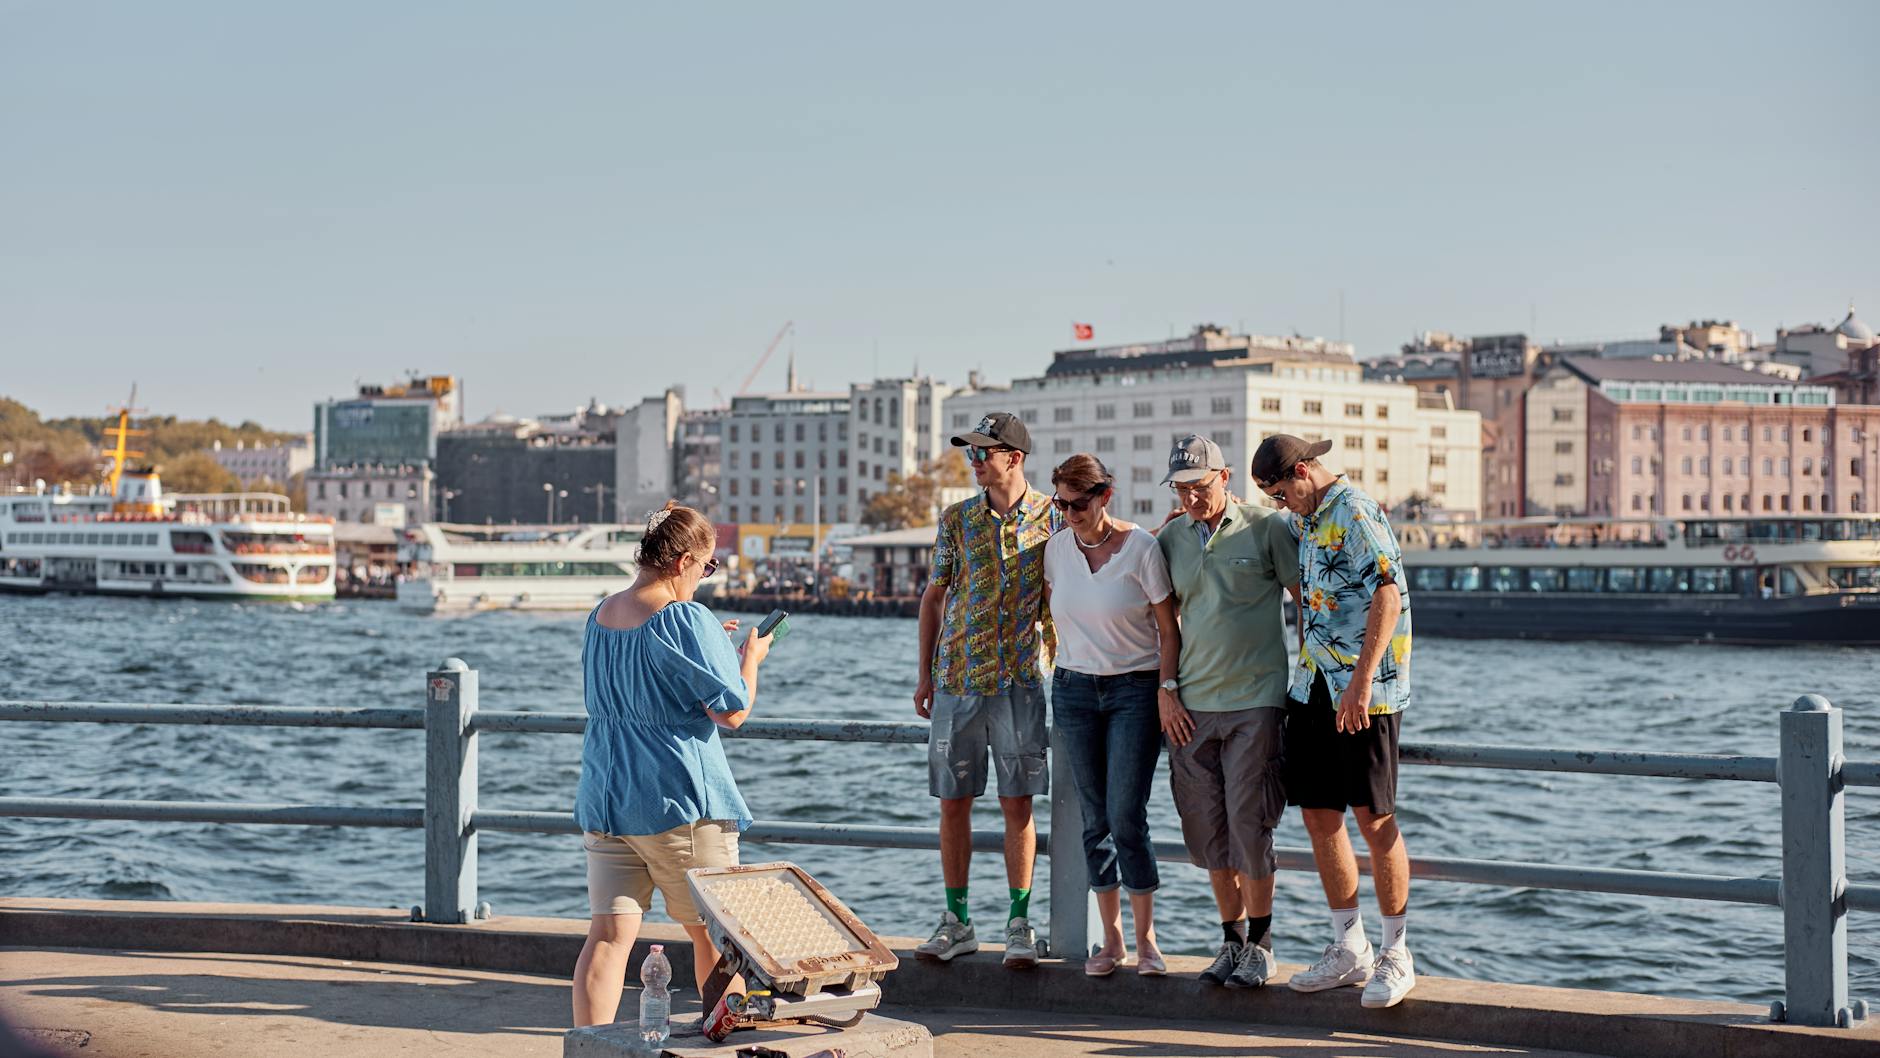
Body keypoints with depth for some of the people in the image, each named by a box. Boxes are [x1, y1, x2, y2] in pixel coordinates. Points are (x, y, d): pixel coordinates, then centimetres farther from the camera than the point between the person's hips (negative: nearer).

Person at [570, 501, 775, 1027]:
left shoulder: (600, 615, 9)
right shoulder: (688, 620, -15)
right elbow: (732, 710, -15)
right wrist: (750, 656, 2)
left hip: (604, 800, 6)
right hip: (680, 801, -6)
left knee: (608, 935, 1)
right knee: (714, 933, 12)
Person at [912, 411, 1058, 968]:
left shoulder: (1051, 517, 0)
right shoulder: (957, 518, 6)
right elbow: (933, 597, 11)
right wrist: (925, 674, 9)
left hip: (1020, 679, -2)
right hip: (956, 676, 3)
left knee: (1017, 802, 0)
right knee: (953, 801, 5)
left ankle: (1019, 923, 9)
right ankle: (956, 921, 15)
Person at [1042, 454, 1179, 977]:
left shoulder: (1141, 547, -9)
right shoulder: (1058, 546, 3)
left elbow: (1168, 629, -6)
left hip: (1135, 689, -4)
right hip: (1074, 689, 4)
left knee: (1126, 816, -10)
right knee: (1095, 819, 5)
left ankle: (1146, 940, 1)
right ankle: (1111, 939, 12)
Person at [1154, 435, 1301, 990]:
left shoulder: (1267, 527, -3)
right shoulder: (1171, 538, 9)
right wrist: (1165, 689, 5)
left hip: (1255, 699, -4)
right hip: (1190, 704, 4)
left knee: (1248, 823, -6)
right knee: (1206, 827, 6)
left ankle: (1260, 945, 7)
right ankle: (1232, 937, 19)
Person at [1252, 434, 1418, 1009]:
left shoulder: (1357, 513, -12)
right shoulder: (1305, 522, 17)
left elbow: (1388, 595, -22)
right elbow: (1301, 587, 38)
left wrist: (1362, 682, -27)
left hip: (1364, 690, -9)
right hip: (1312, 687, 9)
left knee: (1373, 818, -5)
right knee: (1319, 814, 8)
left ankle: (1396, 956, 5)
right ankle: (1350, 950, 18)